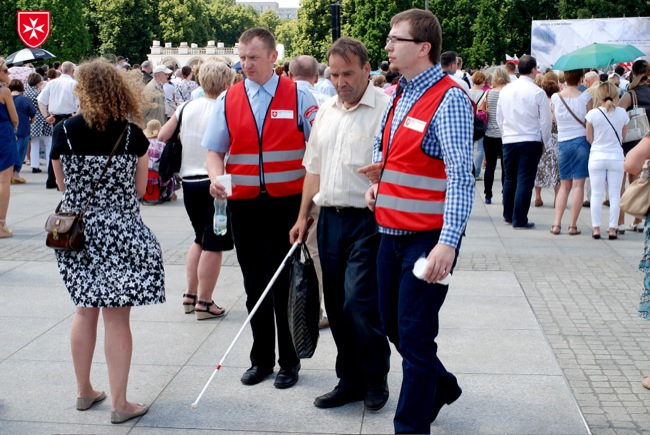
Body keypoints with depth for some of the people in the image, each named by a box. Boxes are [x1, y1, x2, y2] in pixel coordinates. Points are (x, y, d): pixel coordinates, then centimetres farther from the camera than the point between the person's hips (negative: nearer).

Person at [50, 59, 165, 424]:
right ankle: (120, 403, 8)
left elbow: (63, 185, 6)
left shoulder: (63, 132, -4)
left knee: (85, 310, 17)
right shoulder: (132, 135, -8)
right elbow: (140, 189, 0)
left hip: (77, 229, 3)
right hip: (121, 232, -3)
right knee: (117, 316, 2)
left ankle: (85, 391, 29)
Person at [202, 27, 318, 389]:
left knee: (284, 282, 2)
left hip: (289, 202, -3)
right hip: (244, 203, 3)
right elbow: (215, 150, 8)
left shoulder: (298, 96, -1)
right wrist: (216, 177, -13)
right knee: (255, 284, 11)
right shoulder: (228, 100, 6)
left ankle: (289, 361, 17)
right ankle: (261, 359, 24)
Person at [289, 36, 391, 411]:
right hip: (330, 219, 7)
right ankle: (350, 380, 25)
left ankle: (376, 381, 13)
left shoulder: (385, 108, -8)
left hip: (367, 221, -7)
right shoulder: (326, 111, 15)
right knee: (337, 306, 11)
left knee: (360, 303, -9)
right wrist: (303, 217, 18)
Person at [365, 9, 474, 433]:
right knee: (392, 324, 18)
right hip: (392, 232, 9)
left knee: (414, 335, -2)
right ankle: (441, 385, 41)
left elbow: (460, 176, -22)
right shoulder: (399, 94, 12)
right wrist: (377, 182, 10)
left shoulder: (449, 100, -15)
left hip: (427, 238, -9)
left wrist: (448, 243, -30)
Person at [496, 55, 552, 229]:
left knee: (509, 179, 14)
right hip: (530, 141, -4)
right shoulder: (538, 93, -8)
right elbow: (546, 120, -4)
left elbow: (499, 117, 13)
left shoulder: (505, 90, 5)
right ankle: (519, 220, -1)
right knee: (525, 180, -1)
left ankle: (508, 216, 24)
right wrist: (544, 141, 8)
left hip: (508, 140, 4)